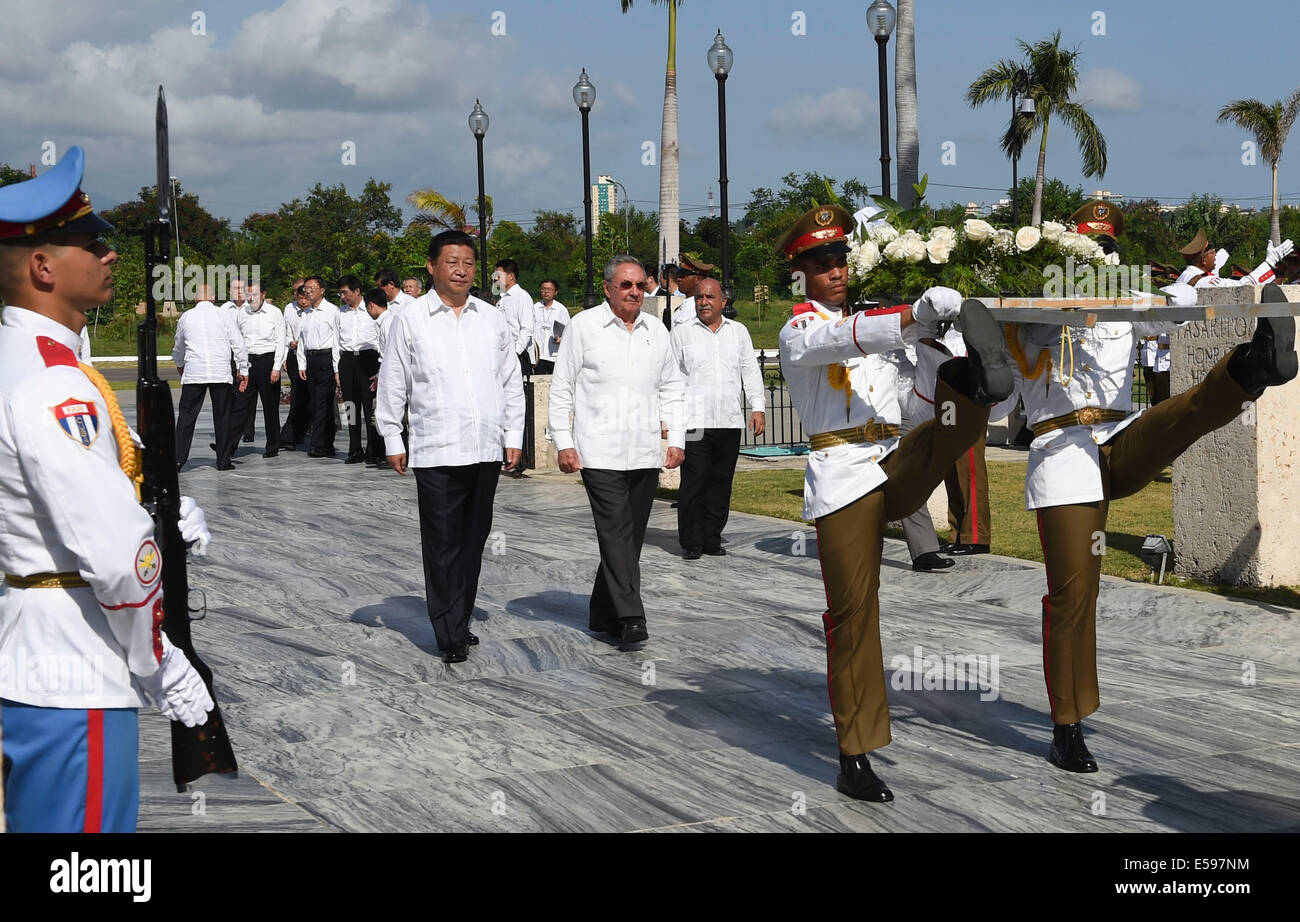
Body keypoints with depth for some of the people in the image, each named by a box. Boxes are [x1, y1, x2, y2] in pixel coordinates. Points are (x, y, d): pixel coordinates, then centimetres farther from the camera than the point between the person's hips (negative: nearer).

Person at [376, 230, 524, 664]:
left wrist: (513, 436, 12)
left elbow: (512, 381, 16)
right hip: (436, 452, -4)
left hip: (486, 449, 4)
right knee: (443, 544, -4)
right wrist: (392, 441, 3)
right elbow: (392, 385, 4)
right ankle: (451, 636, 0)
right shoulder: (410, 320, 0)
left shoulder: (492, 319, 11)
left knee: (473, 540, 10)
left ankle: (459, 622, 22)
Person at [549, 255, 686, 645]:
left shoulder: (656, 331, 13)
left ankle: (604, 613, 19)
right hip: (600, 452, -5)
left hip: (645, 453, 5)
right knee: (616, 532, -13)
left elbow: (671, 388, 19)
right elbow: (561, 389, 2)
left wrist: (677, 438, 10)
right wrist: (563, 443, -4)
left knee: (631, 536, 8)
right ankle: (630, 616, -16)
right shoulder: (583, 327, 0)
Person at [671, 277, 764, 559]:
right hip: (694, 420, -3)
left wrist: (758, 408, 5)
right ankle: (690, 542, 0)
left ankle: (712, 539, 13)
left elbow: (750, 370, 15)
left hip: (730, 420, 3)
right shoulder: (682, 334, 8)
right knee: (694, 481, -7)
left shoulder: (738, 331, 15)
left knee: (721, 482, 4)